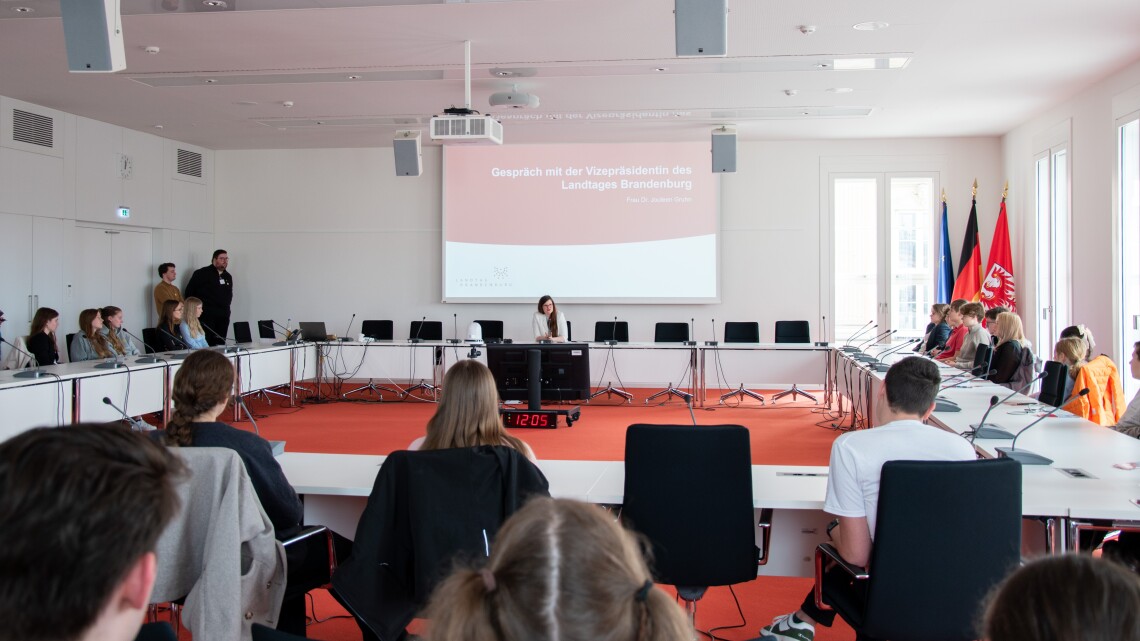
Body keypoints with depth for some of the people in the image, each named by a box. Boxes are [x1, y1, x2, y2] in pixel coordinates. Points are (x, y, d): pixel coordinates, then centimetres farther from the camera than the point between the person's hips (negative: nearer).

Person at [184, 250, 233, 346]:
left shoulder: (228, 277, 17)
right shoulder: (202, 273, -1)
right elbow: (189, 292, 0)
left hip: (223, 317, 6)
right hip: (206, 316, -6)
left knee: (220, 344, 3)